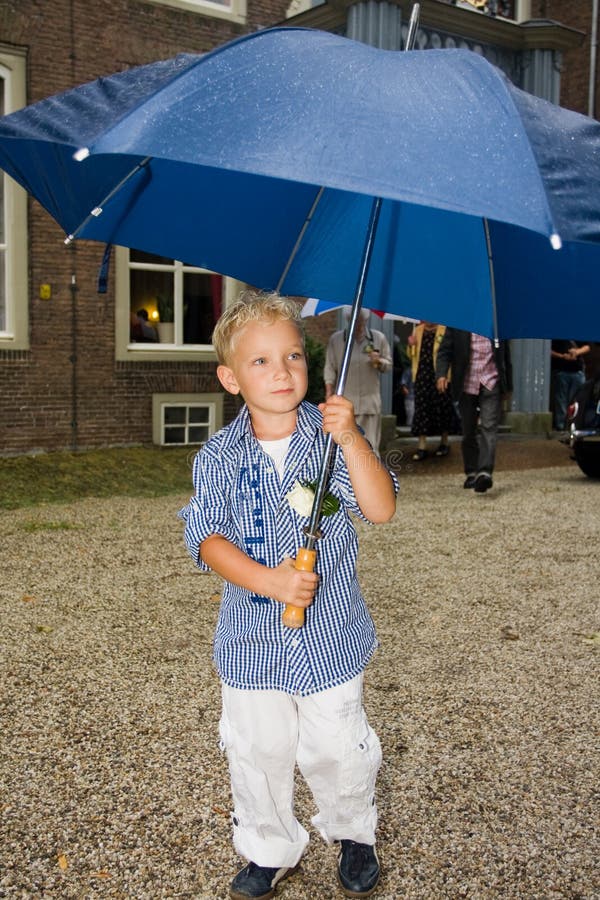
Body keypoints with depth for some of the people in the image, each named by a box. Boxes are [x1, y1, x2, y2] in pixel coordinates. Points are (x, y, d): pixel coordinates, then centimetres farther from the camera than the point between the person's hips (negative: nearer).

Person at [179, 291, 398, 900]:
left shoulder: (332, 439, -6)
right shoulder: (219, 457, -6)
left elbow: (381, 509, -15)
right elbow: (207, 536, -12)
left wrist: (350, 440, -28)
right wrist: (268, 580, -27)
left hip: (330, 634, 0)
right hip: (252, 638, 1)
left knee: (336, 749, 11)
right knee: (257, 752, 13)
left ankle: (353, 833, 41)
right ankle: (270, 850, 39)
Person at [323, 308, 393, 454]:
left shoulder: (379, 338, 8)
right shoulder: (336, 339, 6)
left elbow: (389, 365, 13)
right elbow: (330, 367, 6)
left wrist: (379, 361, -9)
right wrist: (329, 390, -3)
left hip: (370, 399, 1)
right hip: (344, 399, -1)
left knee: (370, 443, -2)